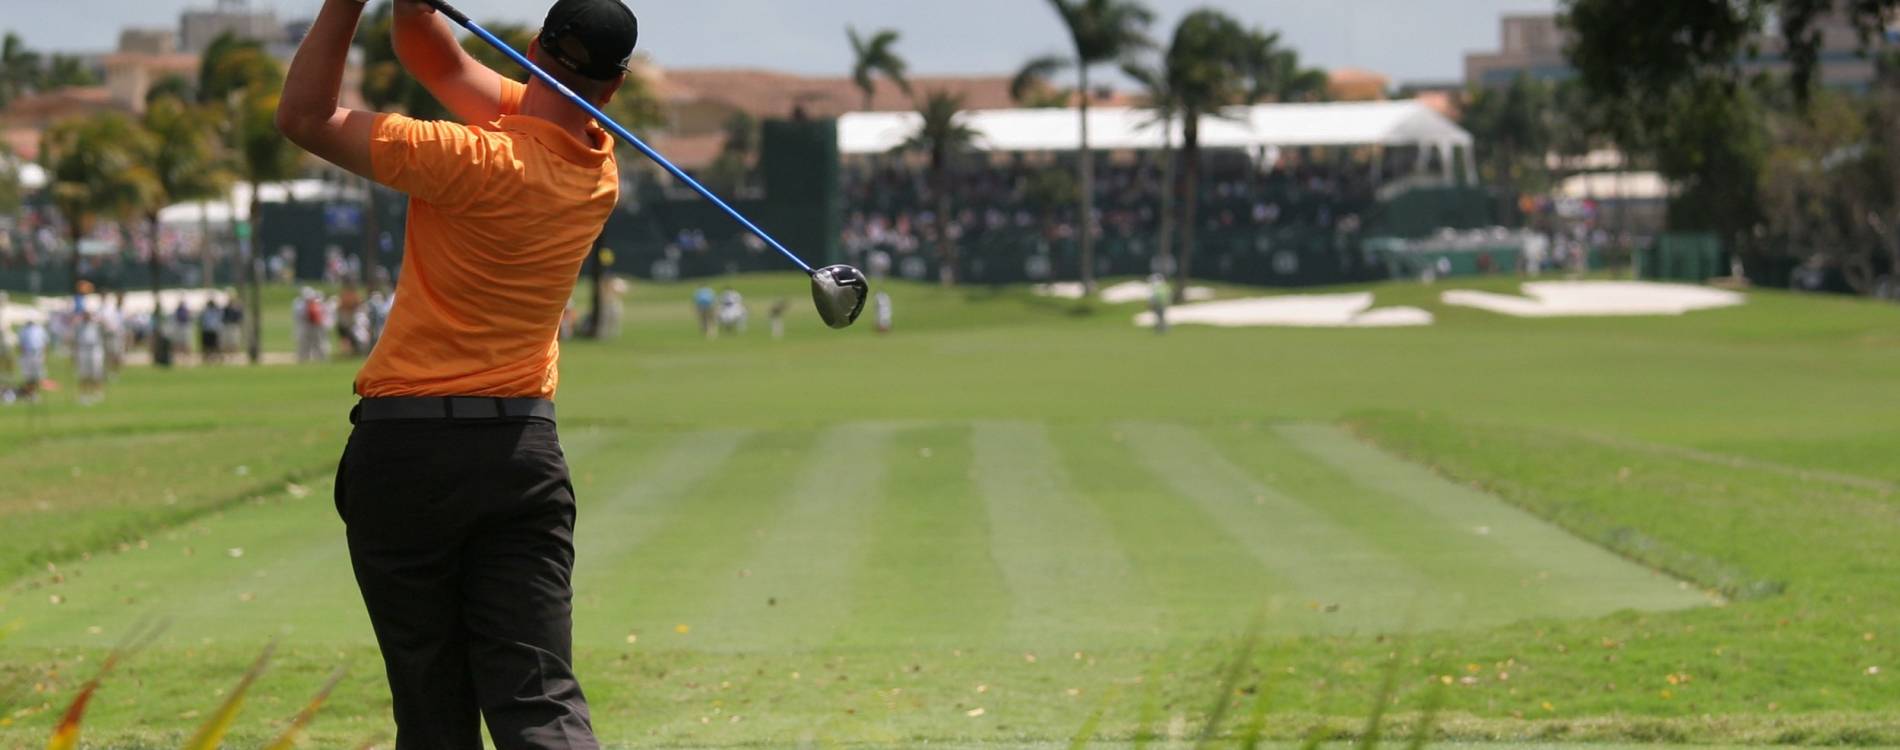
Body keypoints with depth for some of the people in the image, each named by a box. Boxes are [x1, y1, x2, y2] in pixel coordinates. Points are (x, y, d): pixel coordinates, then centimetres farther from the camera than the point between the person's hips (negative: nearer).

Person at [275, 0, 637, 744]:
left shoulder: (478, 164, -17)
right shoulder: (596, 165, 3)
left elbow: (305, 117, -9)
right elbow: (440, 63, 9)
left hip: (407, 452, -4)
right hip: (526, 449, 4)